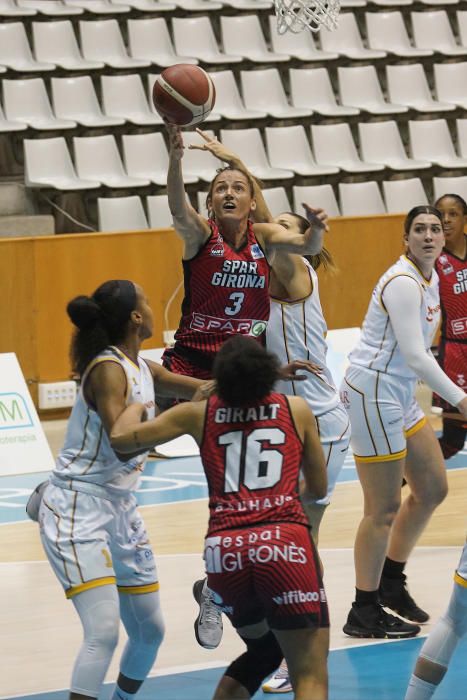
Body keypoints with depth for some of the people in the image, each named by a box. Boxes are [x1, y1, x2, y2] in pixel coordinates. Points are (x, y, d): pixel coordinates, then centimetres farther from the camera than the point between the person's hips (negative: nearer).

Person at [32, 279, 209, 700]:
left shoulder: (140, 367, 7)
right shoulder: (108, 370, -18)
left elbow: (201, 390, 23)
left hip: (120, 509, 9)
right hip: (78, 511, -9)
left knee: (150, 630, 14)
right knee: (104, 633, -21)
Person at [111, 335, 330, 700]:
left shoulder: (199, 414, 13)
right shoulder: (296, 409, 13)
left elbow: (121, 437, 12)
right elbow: (319, 488, 22)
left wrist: (136, 405, 33)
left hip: (224, 550, 3)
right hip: (284, 544, -3)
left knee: (263, 650, 29)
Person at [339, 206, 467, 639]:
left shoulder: (430, 279, 10)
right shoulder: (403, 283, -19)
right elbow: (415, 355, -25)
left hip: (399, 397, 10)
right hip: (372, 395, -10)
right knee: (383, 510, -4)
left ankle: (391, 583, 28)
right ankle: (364, 614, 6)